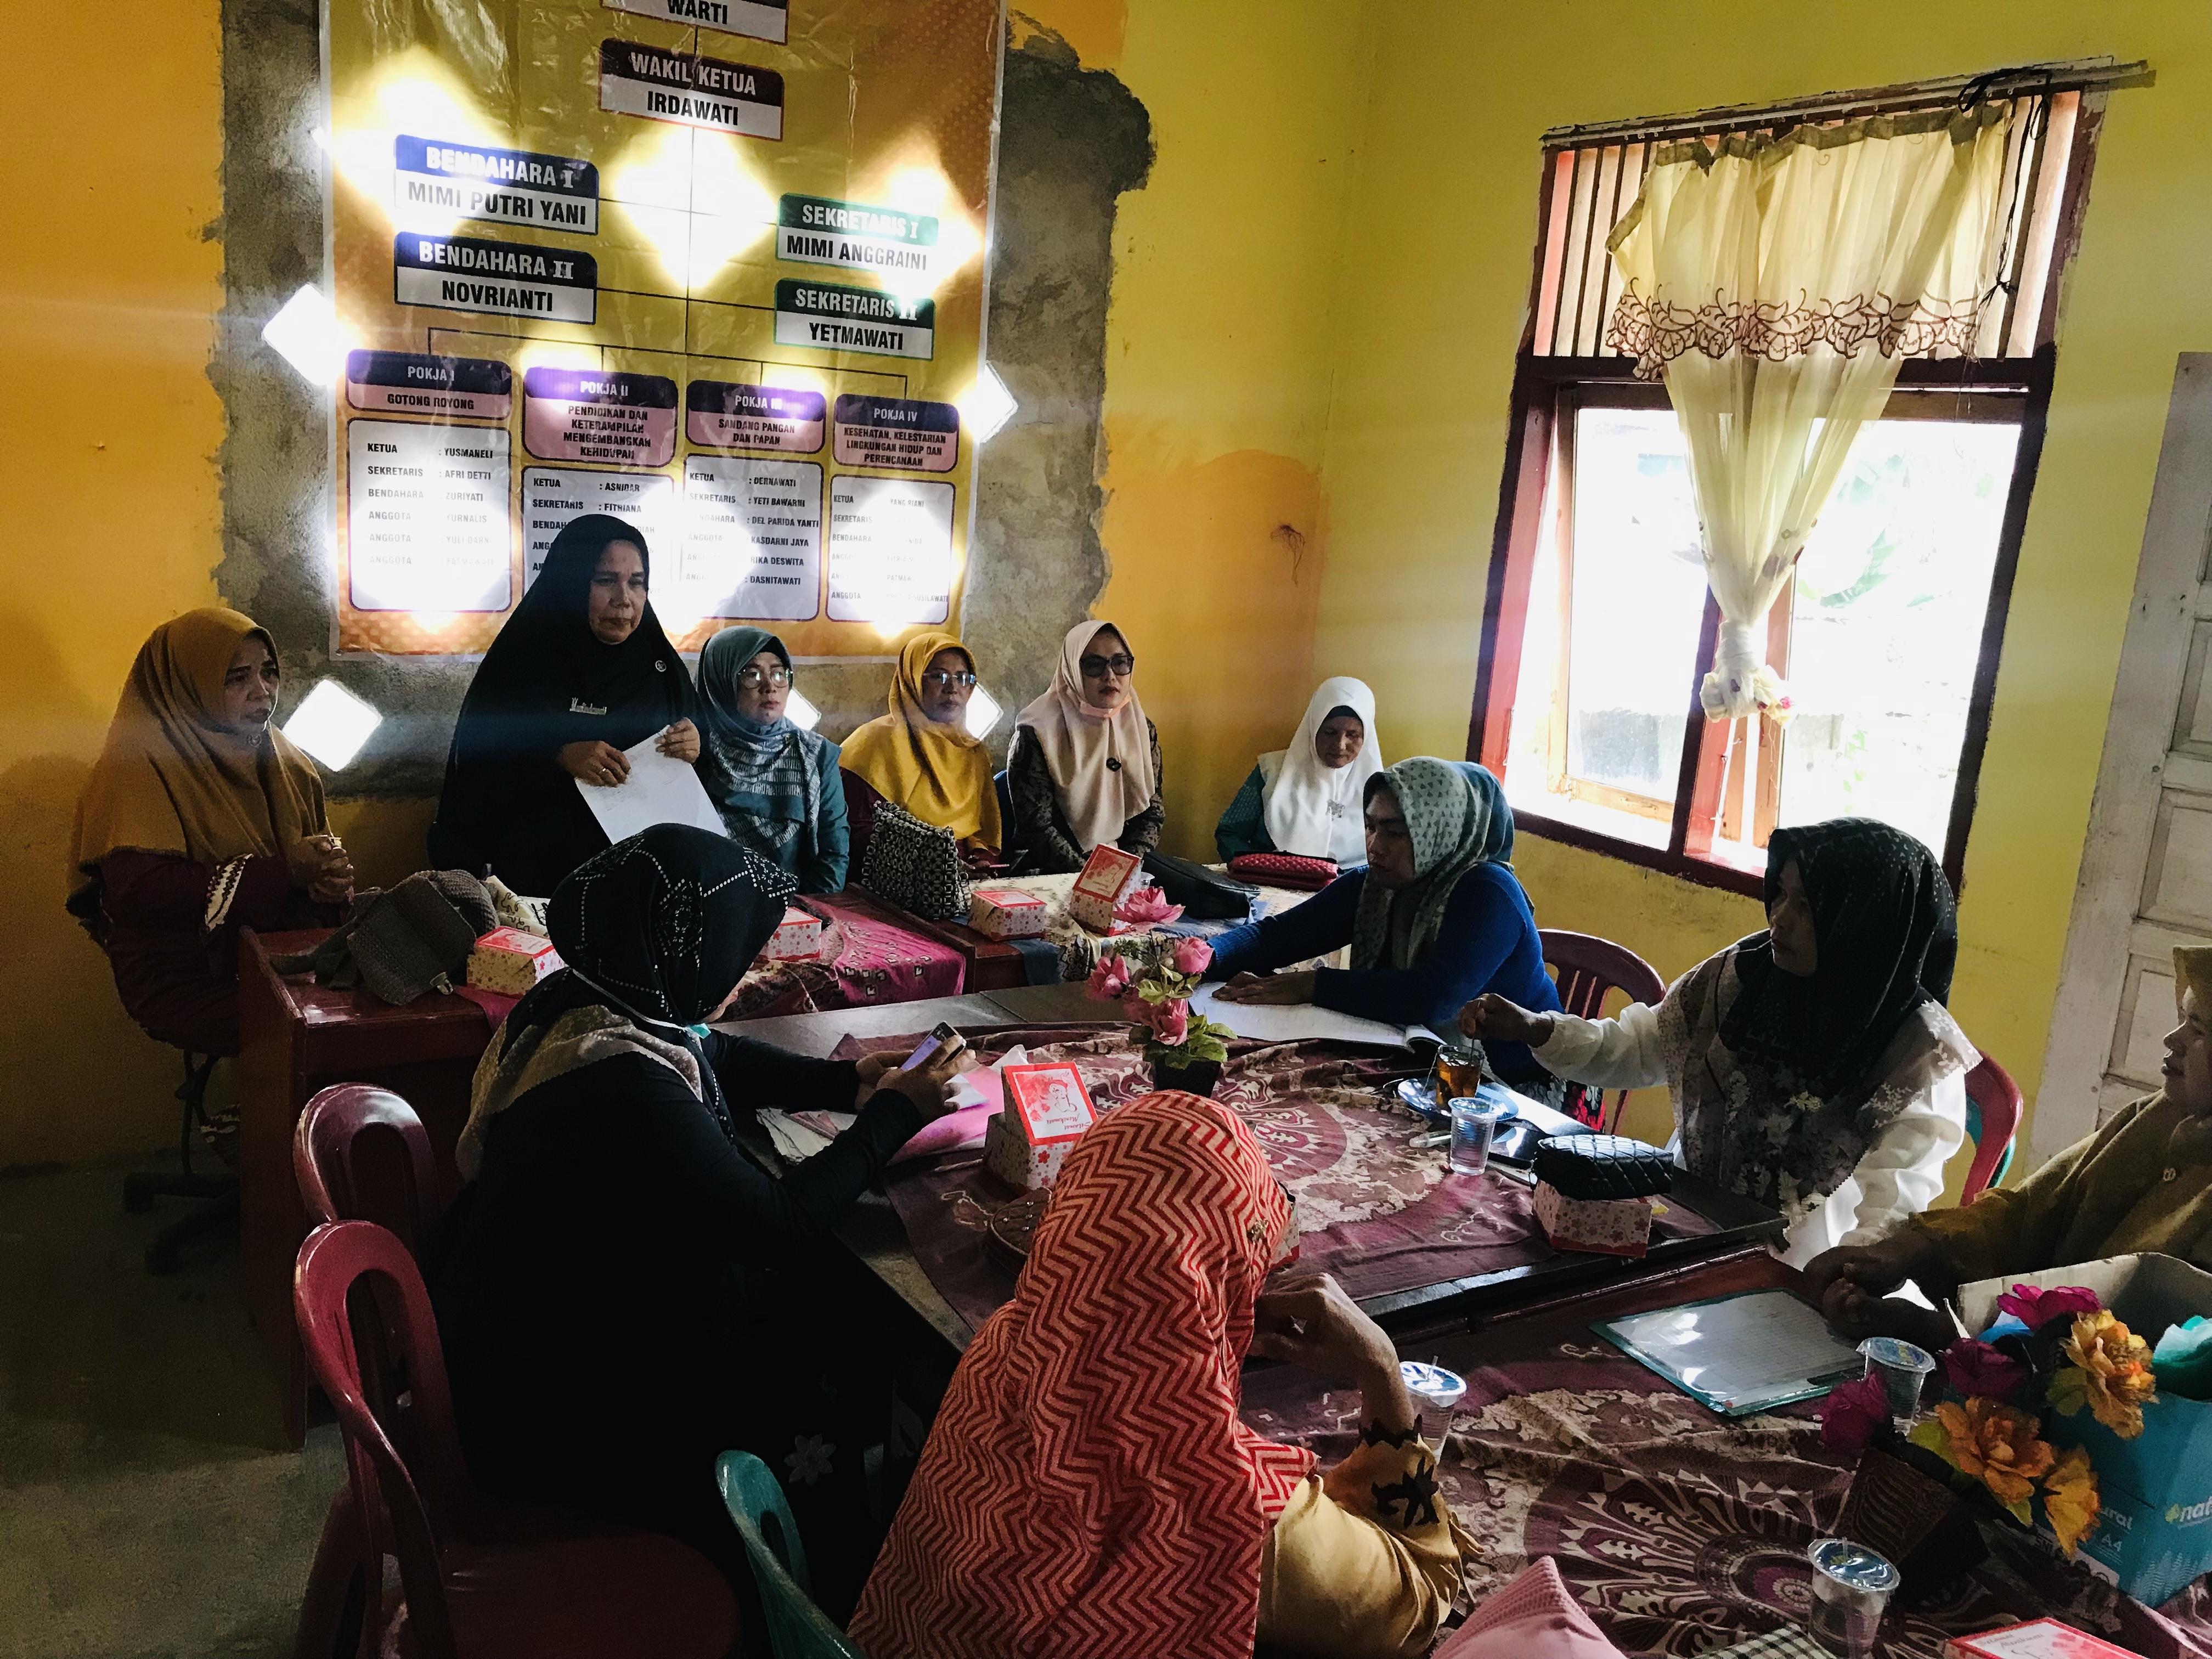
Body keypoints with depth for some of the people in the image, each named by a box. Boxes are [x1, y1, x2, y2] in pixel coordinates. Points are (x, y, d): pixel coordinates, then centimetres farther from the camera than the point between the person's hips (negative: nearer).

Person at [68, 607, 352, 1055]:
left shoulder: (287, 762, 10)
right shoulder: (142, 764, -10)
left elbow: (317, 858, 17)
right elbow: (139, 888, -24)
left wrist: (332, 881, -10)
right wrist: (284, 871, -24)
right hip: (187, 981, -6)